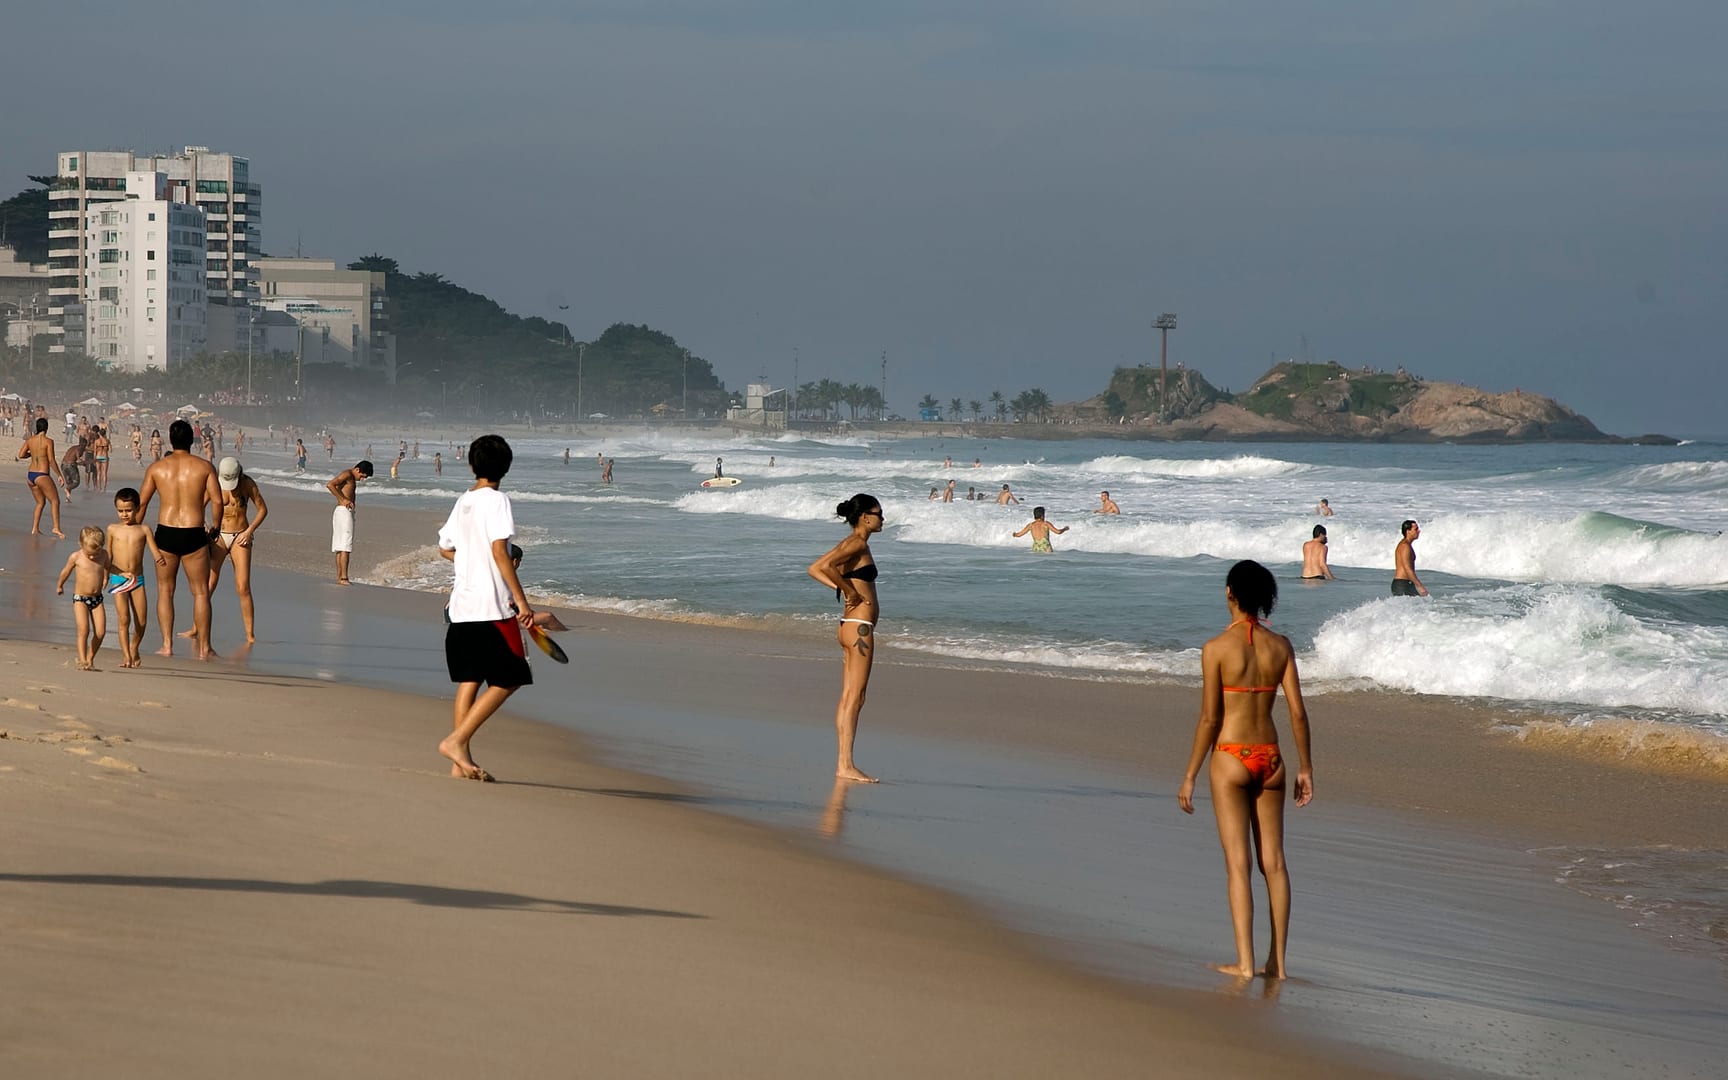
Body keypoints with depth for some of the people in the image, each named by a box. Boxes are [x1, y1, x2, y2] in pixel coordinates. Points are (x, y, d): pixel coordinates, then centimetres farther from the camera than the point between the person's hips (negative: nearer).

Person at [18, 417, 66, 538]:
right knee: (55, 501, -3)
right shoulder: (48, 441, -11)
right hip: (42, 476, -6)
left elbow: (21, 454, 3)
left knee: (41, 503, 19)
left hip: (30, 475, 6)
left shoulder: (30, 440, 5)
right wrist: (60, 475, -7)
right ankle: (56, 528, -18)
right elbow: (52, 461, -13)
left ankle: (35, 529, 14)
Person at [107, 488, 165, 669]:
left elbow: (155, 552, -4)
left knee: (142, 621, 0)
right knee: (124, 619, -11)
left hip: (137, 579, 1)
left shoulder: (143, 530, 4)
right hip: (118, 579, -1)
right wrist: (104, 575, 10)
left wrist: (160, 559, -26)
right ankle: (126, 655, -4)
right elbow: (108, 555, 14)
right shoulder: (113, 529, 7)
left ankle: (134, 649, 26)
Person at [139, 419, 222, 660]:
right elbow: (217, 500, -6)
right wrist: (214, 527, 12)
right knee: (200, 592, 8)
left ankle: (167, 645, 8)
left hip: (165, 532, 1)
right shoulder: (204, 467, -2)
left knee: (165, 590, 14)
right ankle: (203, 648, 9)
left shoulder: (157, 468, 1)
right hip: (194, 533, -1)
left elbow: (141, 503, 3)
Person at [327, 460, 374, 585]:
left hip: (346, 513, 10)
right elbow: (330, 485, -20)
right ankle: (344, 578, -17)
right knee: (345, 547, -13)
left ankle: (339, 577, 9)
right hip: (344, 511, -10)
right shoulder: (347, 474, -10)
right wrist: (343, 499, -18)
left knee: (340, 547, 9)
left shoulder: (352, 478, 20)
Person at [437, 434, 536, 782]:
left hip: (461, 606, 8)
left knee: (469, 679, 10)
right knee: (508, 680, 0)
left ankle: (462, 761, 7)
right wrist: (521, 600, -19)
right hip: (492, 606, -8)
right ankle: (456, 741, -9)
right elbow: (499, 551, -19)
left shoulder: (462, 502, 12)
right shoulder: (496, 500, -10)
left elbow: (445, 548, 23)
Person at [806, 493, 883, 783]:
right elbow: (823, 567, -26)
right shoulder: (857, 544, -12)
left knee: (848, 697, 10)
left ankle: (843, 762, 11)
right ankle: (846, 765, -8)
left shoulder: (853, 543, 15)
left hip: (851, 626, 10)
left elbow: (816, 569, 18)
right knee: (854, 697, -8)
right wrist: (850, 591, -15)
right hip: (860, 626, -10)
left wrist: (841, 588, 6)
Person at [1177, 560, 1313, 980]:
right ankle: (1277, 961, 12)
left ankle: (1245, 962, -4)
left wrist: (1190, 775, -3)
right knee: (1273, 861, 10)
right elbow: (1298, 713, 1)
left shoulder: (1216, 648, -11)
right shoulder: (1280, 645, 1)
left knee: (1237, 863, -2)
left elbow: (1209, 719, -11)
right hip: (1270, 757, 4)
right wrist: (1305, 767, 11)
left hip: (1231, 759, -4)